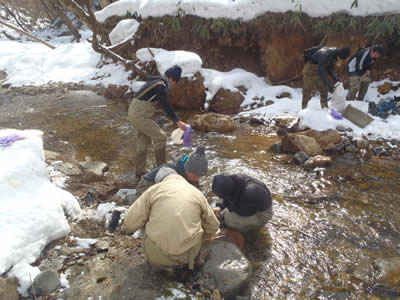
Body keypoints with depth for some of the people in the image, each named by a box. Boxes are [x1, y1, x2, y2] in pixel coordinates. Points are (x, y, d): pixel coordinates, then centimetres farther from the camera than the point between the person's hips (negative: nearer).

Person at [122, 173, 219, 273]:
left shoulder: (154, 189, 4)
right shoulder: (197, 193, 10)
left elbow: (130, 222, 1)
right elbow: (213, 227, 19)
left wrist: (127, 228, 26)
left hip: (156, 254, -1)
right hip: (187, 254, 2)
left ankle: (160, 264, 19)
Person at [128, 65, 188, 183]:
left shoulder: (155, 81, 15)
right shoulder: (161, 86, -15)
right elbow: (166, 106, -22)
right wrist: (177, 121, -24)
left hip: (134, 112, 10)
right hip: (141, 115, -10)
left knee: (143, 142, 14)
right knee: (160, 137, -5)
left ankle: (139, 174, 22)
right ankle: (161, 166, 6)